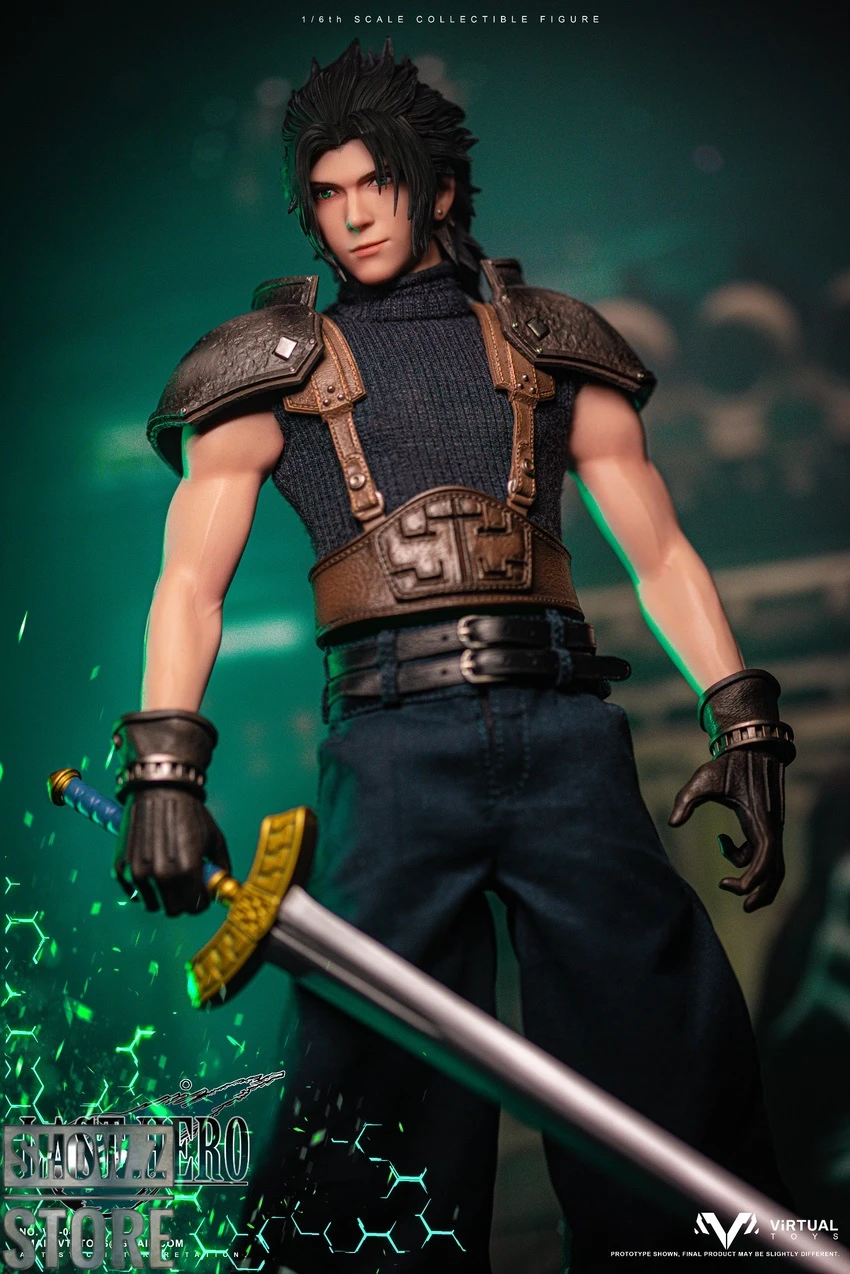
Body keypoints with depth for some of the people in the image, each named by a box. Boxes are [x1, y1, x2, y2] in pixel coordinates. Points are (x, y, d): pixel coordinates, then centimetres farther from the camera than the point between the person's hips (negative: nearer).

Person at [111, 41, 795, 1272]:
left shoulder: (550, 348, 19)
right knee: (383, 1086, -2)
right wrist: (165, 769, -11)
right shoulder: (278, 370, 14)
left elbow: (661, 551, 16)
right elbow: (191, 579, 5)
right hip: (394, 743, -1)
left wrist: (745, 729, 4)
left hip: (564, 730, 2)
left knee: (665, 1050, -2)